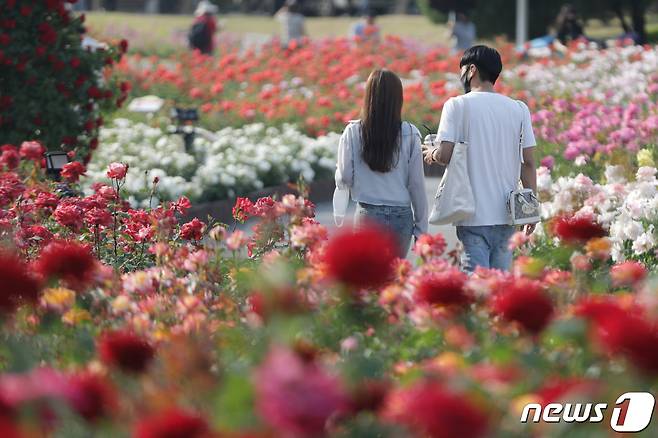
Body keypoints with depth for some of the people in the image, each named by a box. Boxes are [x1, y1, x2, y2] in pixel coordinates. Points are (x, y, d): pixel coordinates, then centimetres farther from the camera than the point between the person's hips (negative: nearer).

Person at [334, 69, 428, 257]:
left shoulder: (353, 132, -4)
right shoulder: (409, 134, -3)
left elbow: (344, 180, 0)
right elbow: (416, 184, 1)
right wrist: (421, 228, 9)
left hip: (368, 214, -1)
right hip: (401, 215, 1)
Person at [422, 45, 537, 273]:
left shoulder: (457, 105, -5)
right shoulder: (519, 109, 7)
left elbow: (445, 154, -13)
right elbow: (529, 162, 5)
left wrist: (431, 153, 10)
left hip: (474, 214, -4)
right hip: (506, 213, 4)